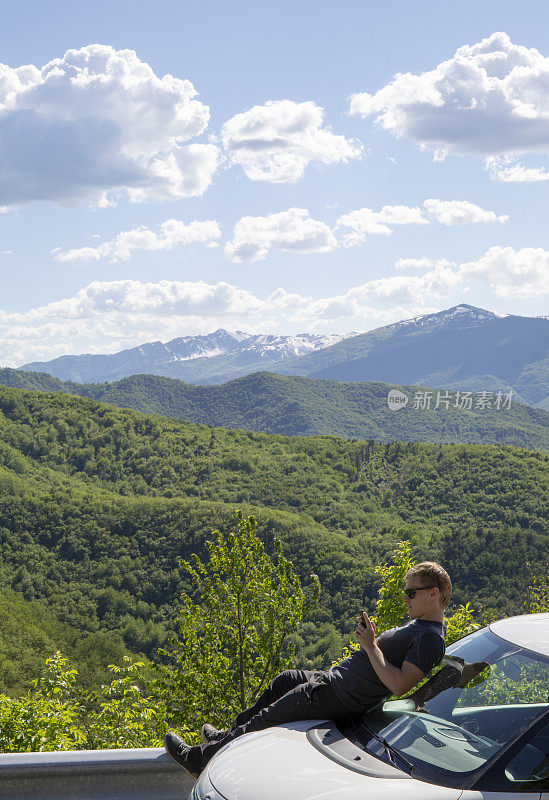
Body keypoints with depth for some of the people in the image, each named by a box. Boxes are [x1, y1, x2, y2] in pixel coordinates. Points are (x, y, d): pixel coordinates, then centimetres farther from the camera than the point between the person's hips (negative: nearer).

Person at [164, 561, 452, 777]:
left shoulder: (431, 638, -21)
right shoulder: (417, 623, 10)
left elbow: (399, 684, -30)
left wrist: (371, 645, -24)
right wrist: (369, 633, 1)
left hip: (340, 698, -10)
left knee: (264, 720, -3)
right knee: (282, 681, 28)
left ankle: (198, 759, 9)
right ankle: (229, 736, 41)